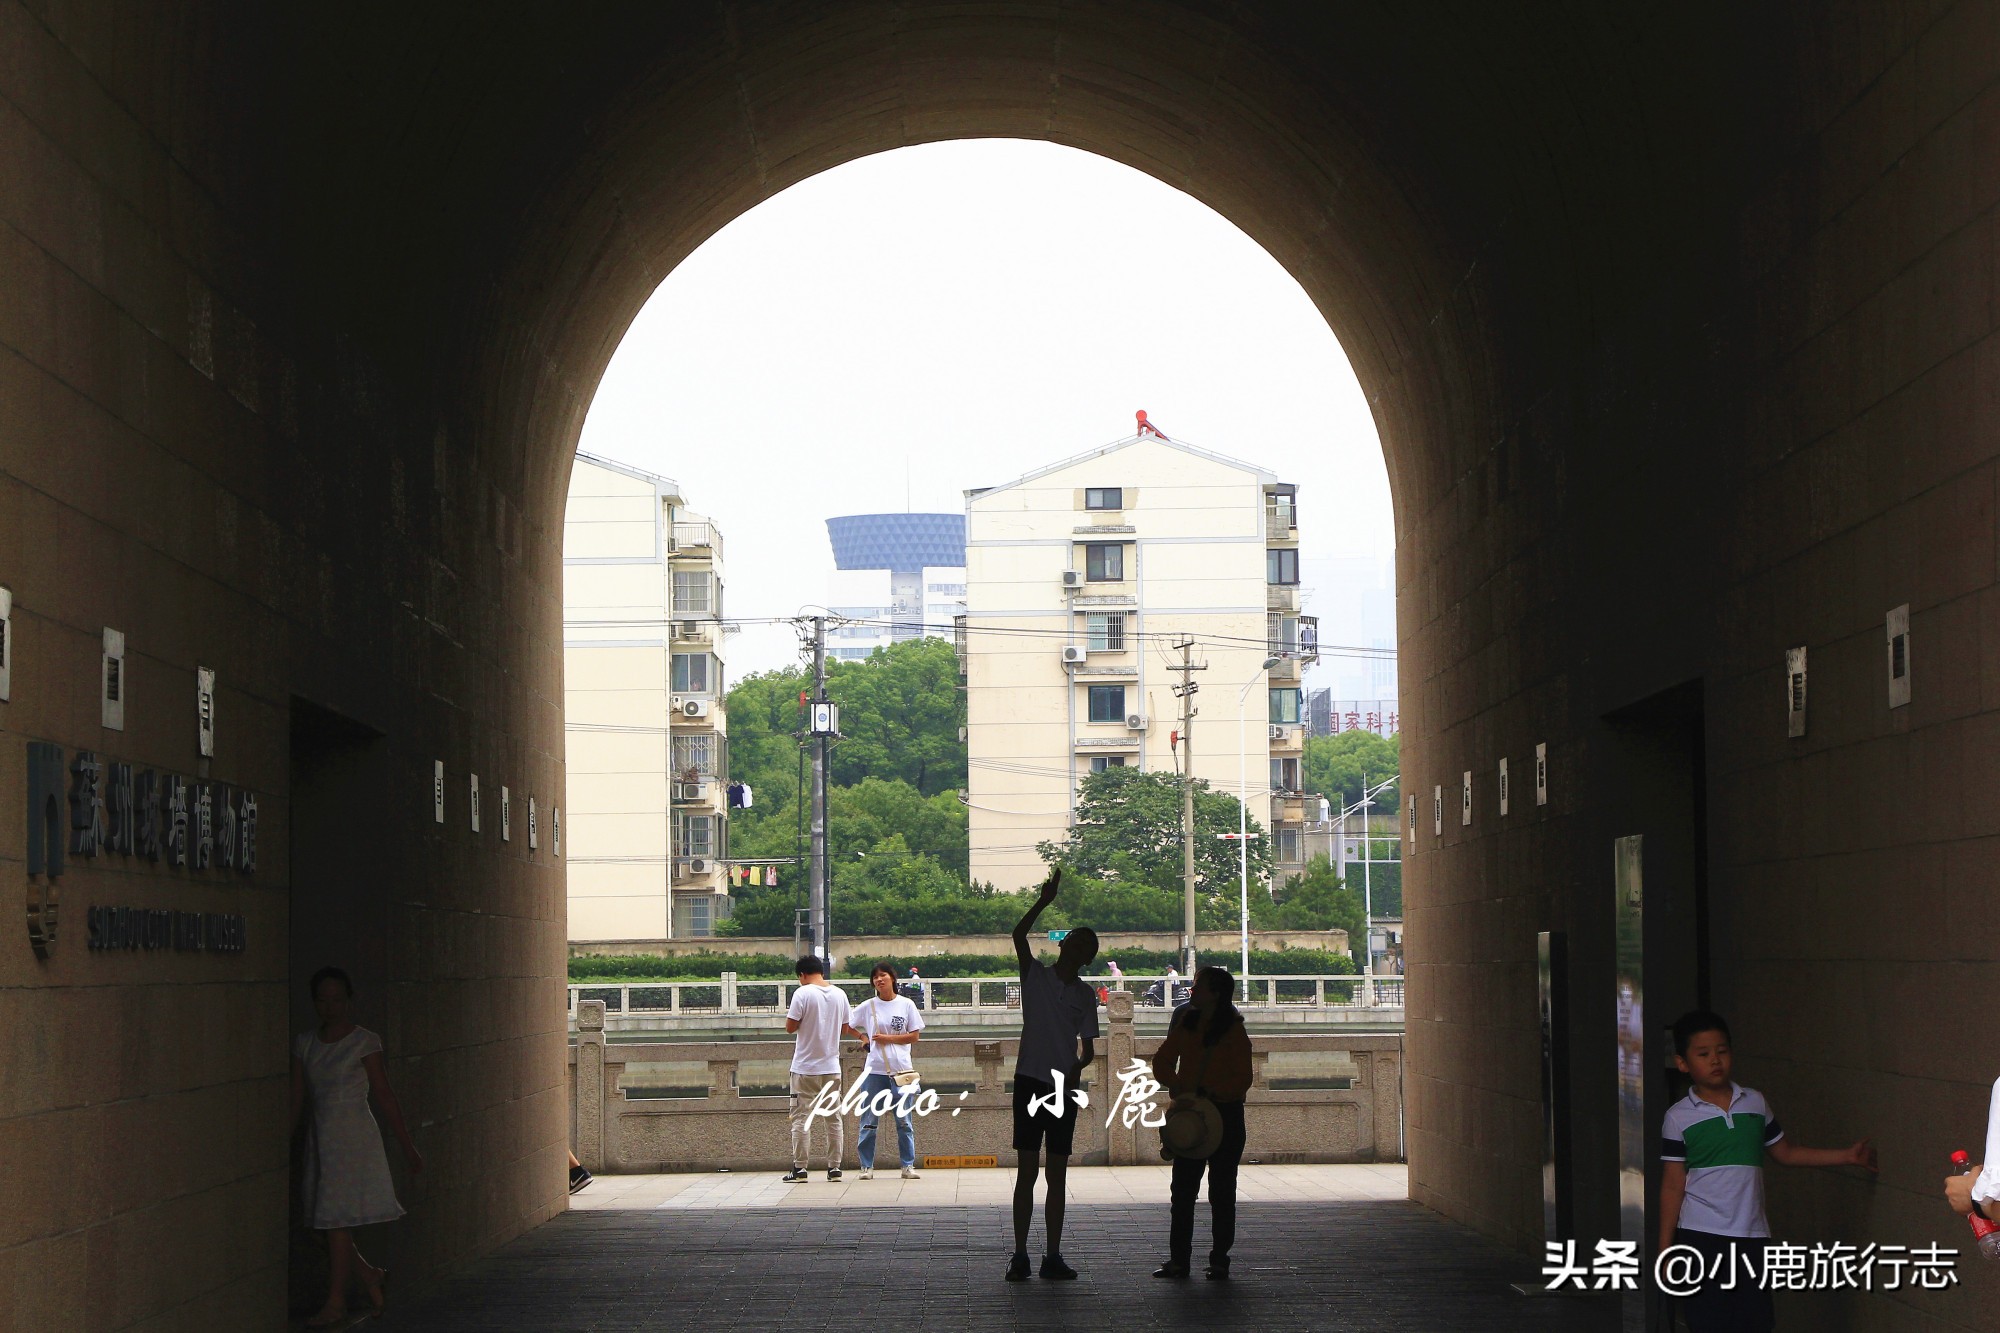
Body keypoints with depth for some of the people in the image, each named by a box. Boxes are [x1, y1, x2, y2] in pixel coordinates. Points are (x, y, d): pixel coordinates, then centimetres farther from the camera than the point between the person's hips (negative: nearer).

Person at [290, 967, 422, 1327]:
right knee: (323, 1221, 4)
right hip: (320, 1136, 5)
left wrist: (408, 1147, -1)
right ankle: (369, 1275, 28)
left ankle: (336, 1303, 0)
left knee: (337, 1220, -7)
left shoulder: (364, 1042, -5)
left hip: (354, 1137, -5)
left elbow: (385, 1097, -3)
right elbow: (296, 1099, 10)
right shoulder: (305, 1044, 8)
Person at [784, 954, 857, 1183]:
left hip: (806, 1068, -4)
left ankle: (799, 1168, -2)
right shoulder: (839, 994, 5)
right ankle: (834, 1167, 9)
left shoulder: (803, 993, -11)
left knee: (802, 1117, 0)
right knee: (833, 1118, 10)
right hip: (832, 1067, 4)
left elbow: (790, 1027, -12)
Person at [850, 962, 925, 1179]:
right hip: (874, 1070, 1)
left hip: (901, 1070, -1)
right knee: (869, 1121, 1)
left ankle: (908, 1166, 9)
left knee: (904, 1121, 4)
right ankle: (867, 1167, 6)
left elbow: (914, 1036, 2)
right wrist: (863, 1037, 3)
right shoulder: (868, 1006, 6)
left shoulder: (906, 1005, 3)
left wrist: (888, 1038, -8)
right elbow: (847, 1024, 16)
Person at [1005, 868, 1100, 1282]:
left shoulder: (1086, 995, 9)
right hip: (1031, 1082, -3)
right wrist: (1044, 902, -22)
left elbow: (1089, 1046, 9)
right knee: (1027, 1172, -3)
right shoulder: (1036, 975, 2)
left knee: (1058, 1176, 5)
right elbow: (1018, 935, -13)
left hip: (1065, 1088, 3)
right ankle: (1019, 1255, 0)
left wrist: (1079, 1065, -13)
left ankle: (1053, 1256, 8)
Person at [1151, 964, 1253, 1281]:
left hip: (1225, 1115, -4)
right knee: (1182, 1189, 3)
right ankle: (1179, 1259, 8)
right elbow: (1161, 1062, 7)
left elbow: (1242, 1081, -10)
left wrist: (1206, 1092, -22)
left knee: (1222, 1190, 2)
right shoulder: (1186, 1023, 5)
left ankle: (1219, 1260, 7)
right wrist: (1180, 1088, -11)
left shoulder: (1235, 1032, -7)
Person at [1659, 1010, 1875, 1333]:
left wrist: (1847, 1156, 13)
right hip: (1701, 1237, -3)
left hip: (1751, 1236, 3)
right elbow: (1672, 1186, -1)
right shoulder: (1679, 1118, -3)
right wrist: (1665, 1249, -1)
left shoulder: (1755, 1103, 7)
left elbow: (1786, 1152, 16)